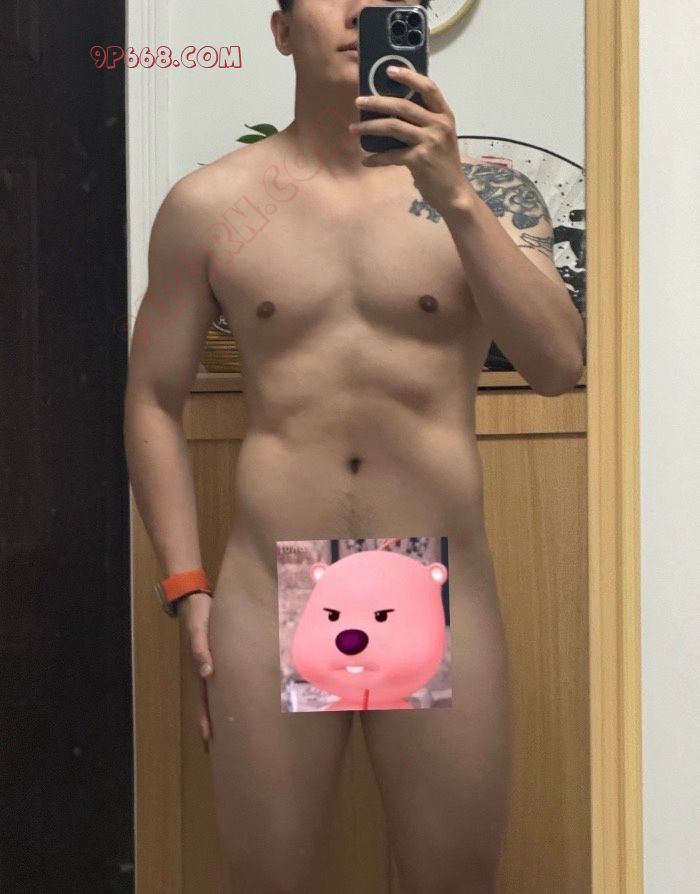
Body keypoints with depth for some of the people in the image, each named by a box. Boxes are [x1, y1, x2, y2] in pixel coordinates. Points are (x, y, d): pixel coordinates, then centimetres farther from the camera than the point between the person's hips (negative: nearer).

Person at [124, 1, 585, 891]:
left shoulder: (485, 192, 1)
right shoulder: (208, 205, 2)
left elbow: (558, 366, -11)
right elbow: (153, 402, 7)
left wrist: (455, 197, -21)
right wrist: (187, 589, 1)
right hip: (268, 595, 0)